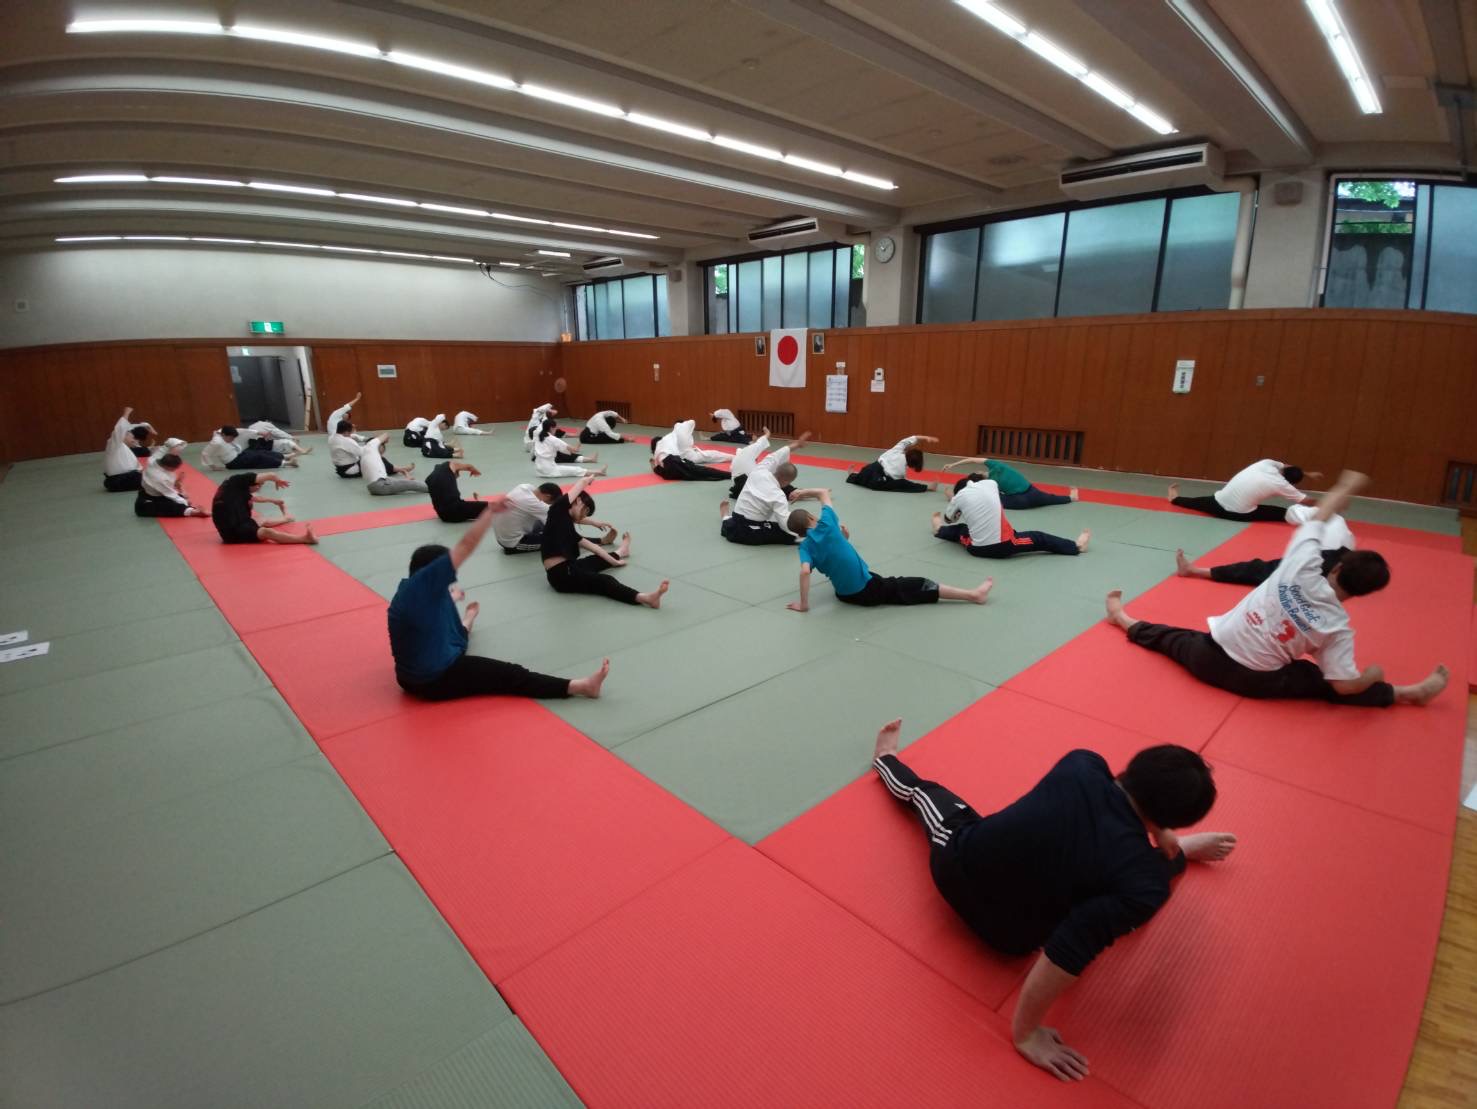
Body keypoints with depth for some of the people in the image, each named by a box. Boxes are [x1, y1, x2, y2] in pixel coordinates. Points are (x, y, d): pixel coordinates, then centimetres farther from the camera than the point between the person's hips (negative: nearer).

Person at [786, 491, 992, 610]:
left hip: (845, 595, 4)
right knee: (918, 586, 6)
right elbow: (825, 492, 5)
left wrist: (804, 604, -17)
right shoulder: (826, 525, -12)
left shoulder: (805, 546, -8)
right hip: (869, 591, -3)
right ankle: (974, 594, 13)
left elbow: (805, 572, -26)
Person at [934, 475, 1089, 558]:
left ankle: (940, 529, 57)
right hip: (1003, 546, -1)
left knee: (960, 529, 31)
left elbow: (948, 519, 20)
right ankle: (1076, 546, 27)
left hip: (976, 548, 1)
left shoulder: (959, 496, 1)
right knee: (1039, 538, 16)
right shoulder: (990, 483, 0)